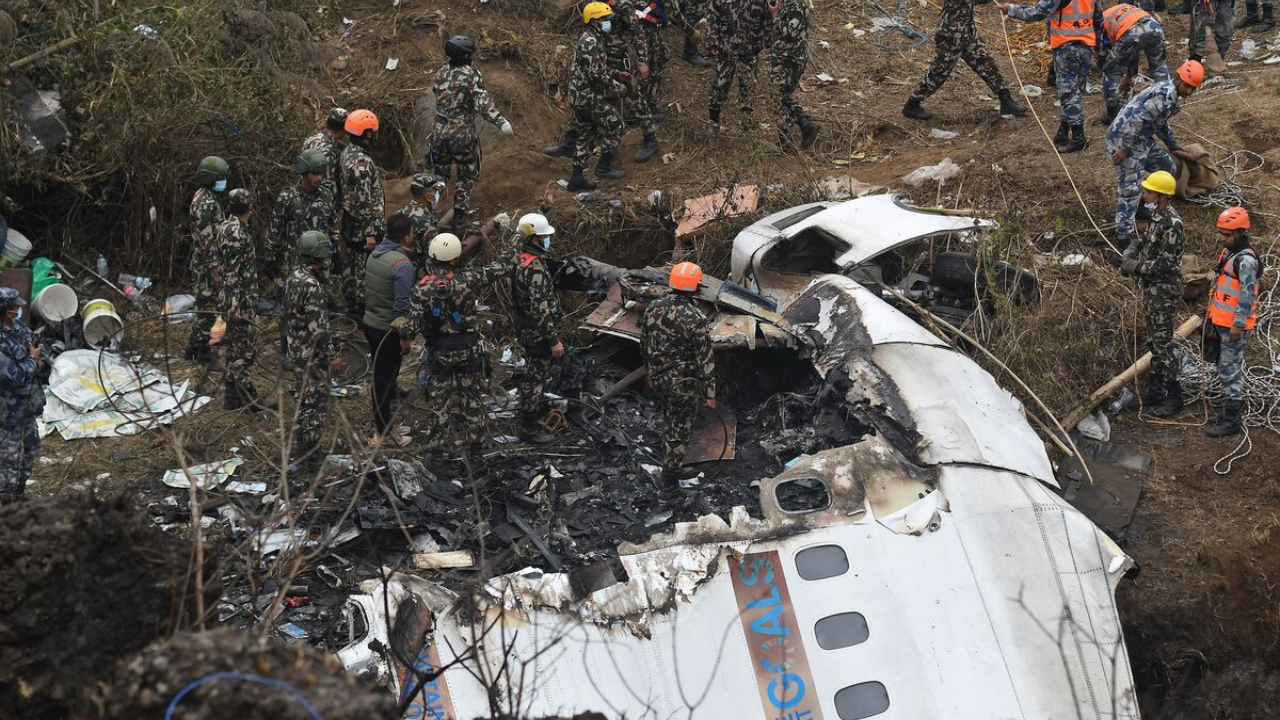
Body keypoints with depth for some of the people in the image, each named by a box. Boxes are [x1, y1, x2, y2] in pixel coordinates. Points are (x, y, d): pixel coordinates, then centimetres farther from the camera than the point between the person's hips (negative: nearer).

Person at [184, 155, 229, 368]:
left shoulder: (209, 198, 14)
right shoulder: (204, 203, -19)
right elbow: (206, 239, -22)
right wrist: (215, 269, -21)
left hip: (208, 262, 10)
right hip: (207, 264, -10)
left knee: (205, 308, 16)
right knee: (207, 309, -4)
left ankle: (194, 349, 24)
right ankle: (202, 353, 3)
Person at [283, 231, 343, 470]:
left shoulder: (294, 276, 4)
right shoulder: (311, 286, -27)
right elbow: (318, 327, -28)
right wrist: (332, 355, -21)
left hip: (296, 350, 10)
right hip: (312, 355, -10)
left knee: (302, 401, 20)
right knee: (315, 404, 0)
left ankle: (301, 450, 30)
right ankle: (310, 457, 6)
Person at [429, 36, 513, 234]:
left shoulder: (441, 72, 0)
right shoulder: (472, 75, -17)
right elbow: (483, 104, -28)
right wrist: (501, 122, -36)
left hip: (440, 133, 5)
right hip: (463, 135, -5)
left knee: (439, 173, 20)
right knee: (466, 176, 11)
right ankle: (459, 218, 12)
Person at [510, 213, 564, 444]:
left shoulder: (520, 261, 5)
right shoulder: (535, 268, -26)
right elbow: (540, 308, -28)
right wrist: (554, 340, -22)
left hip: (525, 329, 9)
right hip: (537, 334, -9)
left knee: (532, 374, 24)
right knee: (536, 377, 1)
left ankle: (530, 413, 39)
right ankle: (529, 429, 9)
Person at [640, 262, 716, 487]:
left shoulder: (653, 308, -6)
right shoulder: (696, 319, -24)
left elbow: (644, 344, 6)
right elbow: (705, 359, -19)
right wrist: (710, 393, -11)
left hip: (659, 376, 6)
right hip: (684, 382, -6)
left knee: (669, 418, 26)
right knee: (681, 425, 11)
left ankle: (668, 457, 40)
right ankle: (672, 468, 20)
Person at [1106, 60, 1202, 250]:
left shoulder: (1169, 92, 13)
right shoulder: (1165, 96, -22)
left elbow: (1161, 123, 31)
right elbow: (1136, 120, -29)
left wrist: (1174, 146, 44)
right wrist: (1124, 149, -26)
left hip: (1141, 139, 10)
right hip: (1124, 140, -10)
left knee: (1166, 168, 22)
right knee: (1130, 190, -10)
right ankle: (1123, 238, -6)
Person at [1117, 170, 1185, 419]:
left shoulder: (1171, 223, -25)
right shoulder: (1156, 215, 4)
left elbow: (1166, 264, -26)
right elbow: (1145, 238, 22)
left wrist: (1136, 267, -17)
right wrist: (1129, 253, 3)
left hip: (1164, 290, -10)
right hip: (1151, 287, 10)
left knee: (1162, 342, -4)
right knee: (1153, 341, 18)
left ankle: (1174, 396, 4)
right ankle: (1156, 388, 29)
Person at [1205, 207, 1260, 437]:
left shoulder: (1245, 260, -19)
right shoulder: (1227, 253, 12)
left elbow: (1248, 294, -21)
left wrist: (1238, 324, -21)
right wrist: (1213, 315, 23)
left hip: (1234, 325, -10)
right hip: (1222, 321, 10)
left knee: (1229, 370, -6)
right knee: (1229, 368, 18)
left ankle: (1231, 421, -2)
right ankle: (1234, 406, 29)